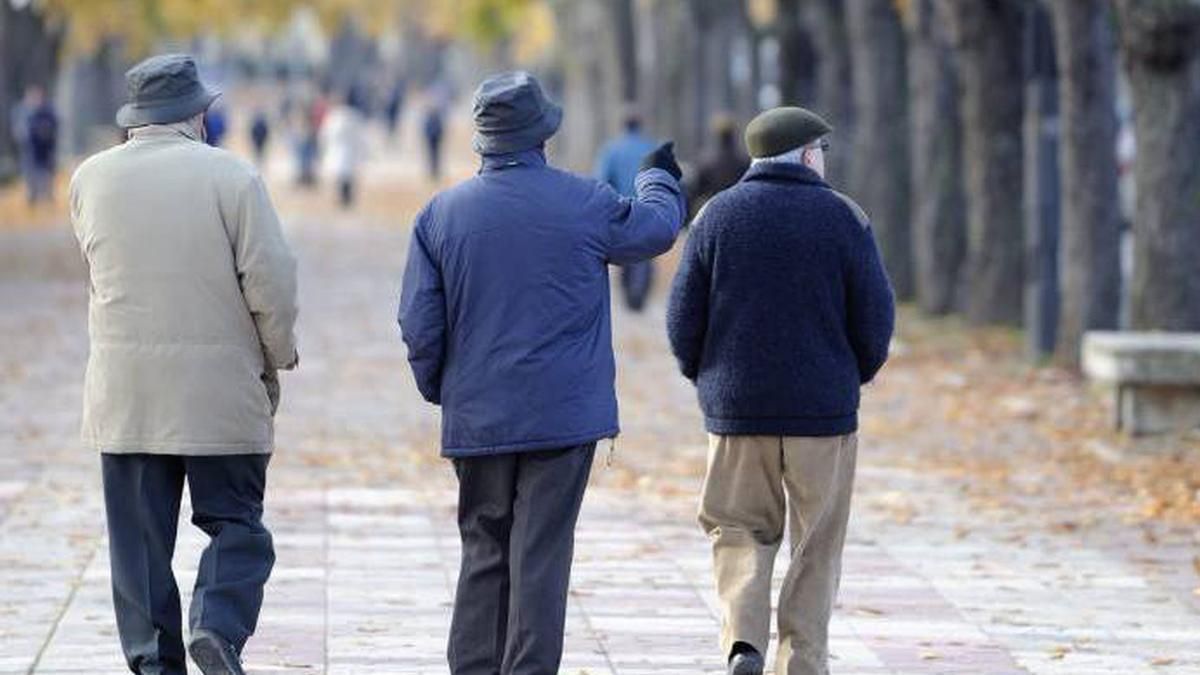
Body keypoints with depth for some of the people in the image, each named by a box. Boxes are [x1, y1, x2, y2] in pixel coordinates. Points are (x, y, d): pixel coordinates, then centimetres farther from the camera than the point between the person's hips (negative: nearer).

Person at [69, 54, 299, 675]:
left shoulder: (91, 178, 3)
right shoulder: (231, 177, -7)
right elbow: (271, 281, -9)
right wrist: (276, 360, 5)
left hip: (122, 390, 3)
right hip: (219, 388, -3)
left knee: (139, 532, 7)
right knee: (234, 521, 6)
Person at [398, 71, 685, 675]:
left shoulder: (441, 214, 0)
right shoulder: (586, 203, -5)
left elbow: (419, 325, 0)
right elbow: (656, 228, 15)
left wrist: (437, 390, 17)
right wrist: (659, 179, 37)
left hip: (476, 416, 2)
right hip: (563, 416, -2)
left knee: (483, 555, 11)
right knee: (540, 558, -1)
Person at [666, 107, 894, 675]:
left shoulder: (718, 216, 1)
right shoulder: (843, 218, -3)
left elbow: (683, 318, 0)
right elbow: (875, 315, -3)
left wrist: (706, 378, 16)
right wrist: (857, 373, 15)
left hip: (736, 411, 1)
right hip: (823, 413, -1)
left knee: (740, 529, 12)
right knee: (815, 547, 9)